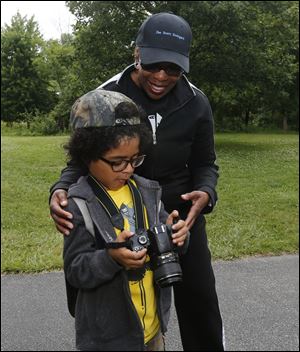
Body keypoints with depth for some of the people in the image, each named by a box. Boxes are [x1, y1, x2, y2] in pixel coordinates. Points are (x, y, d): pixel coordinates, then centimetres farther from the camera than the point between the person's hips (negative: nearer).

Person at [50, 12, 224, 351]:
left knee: (200, 298, 10)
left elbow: (204, 163, 1)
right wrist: (61, 190, -27)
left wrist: (205, 193, -22)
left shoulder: (196, 103, -9)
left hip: (182, 212, 1)